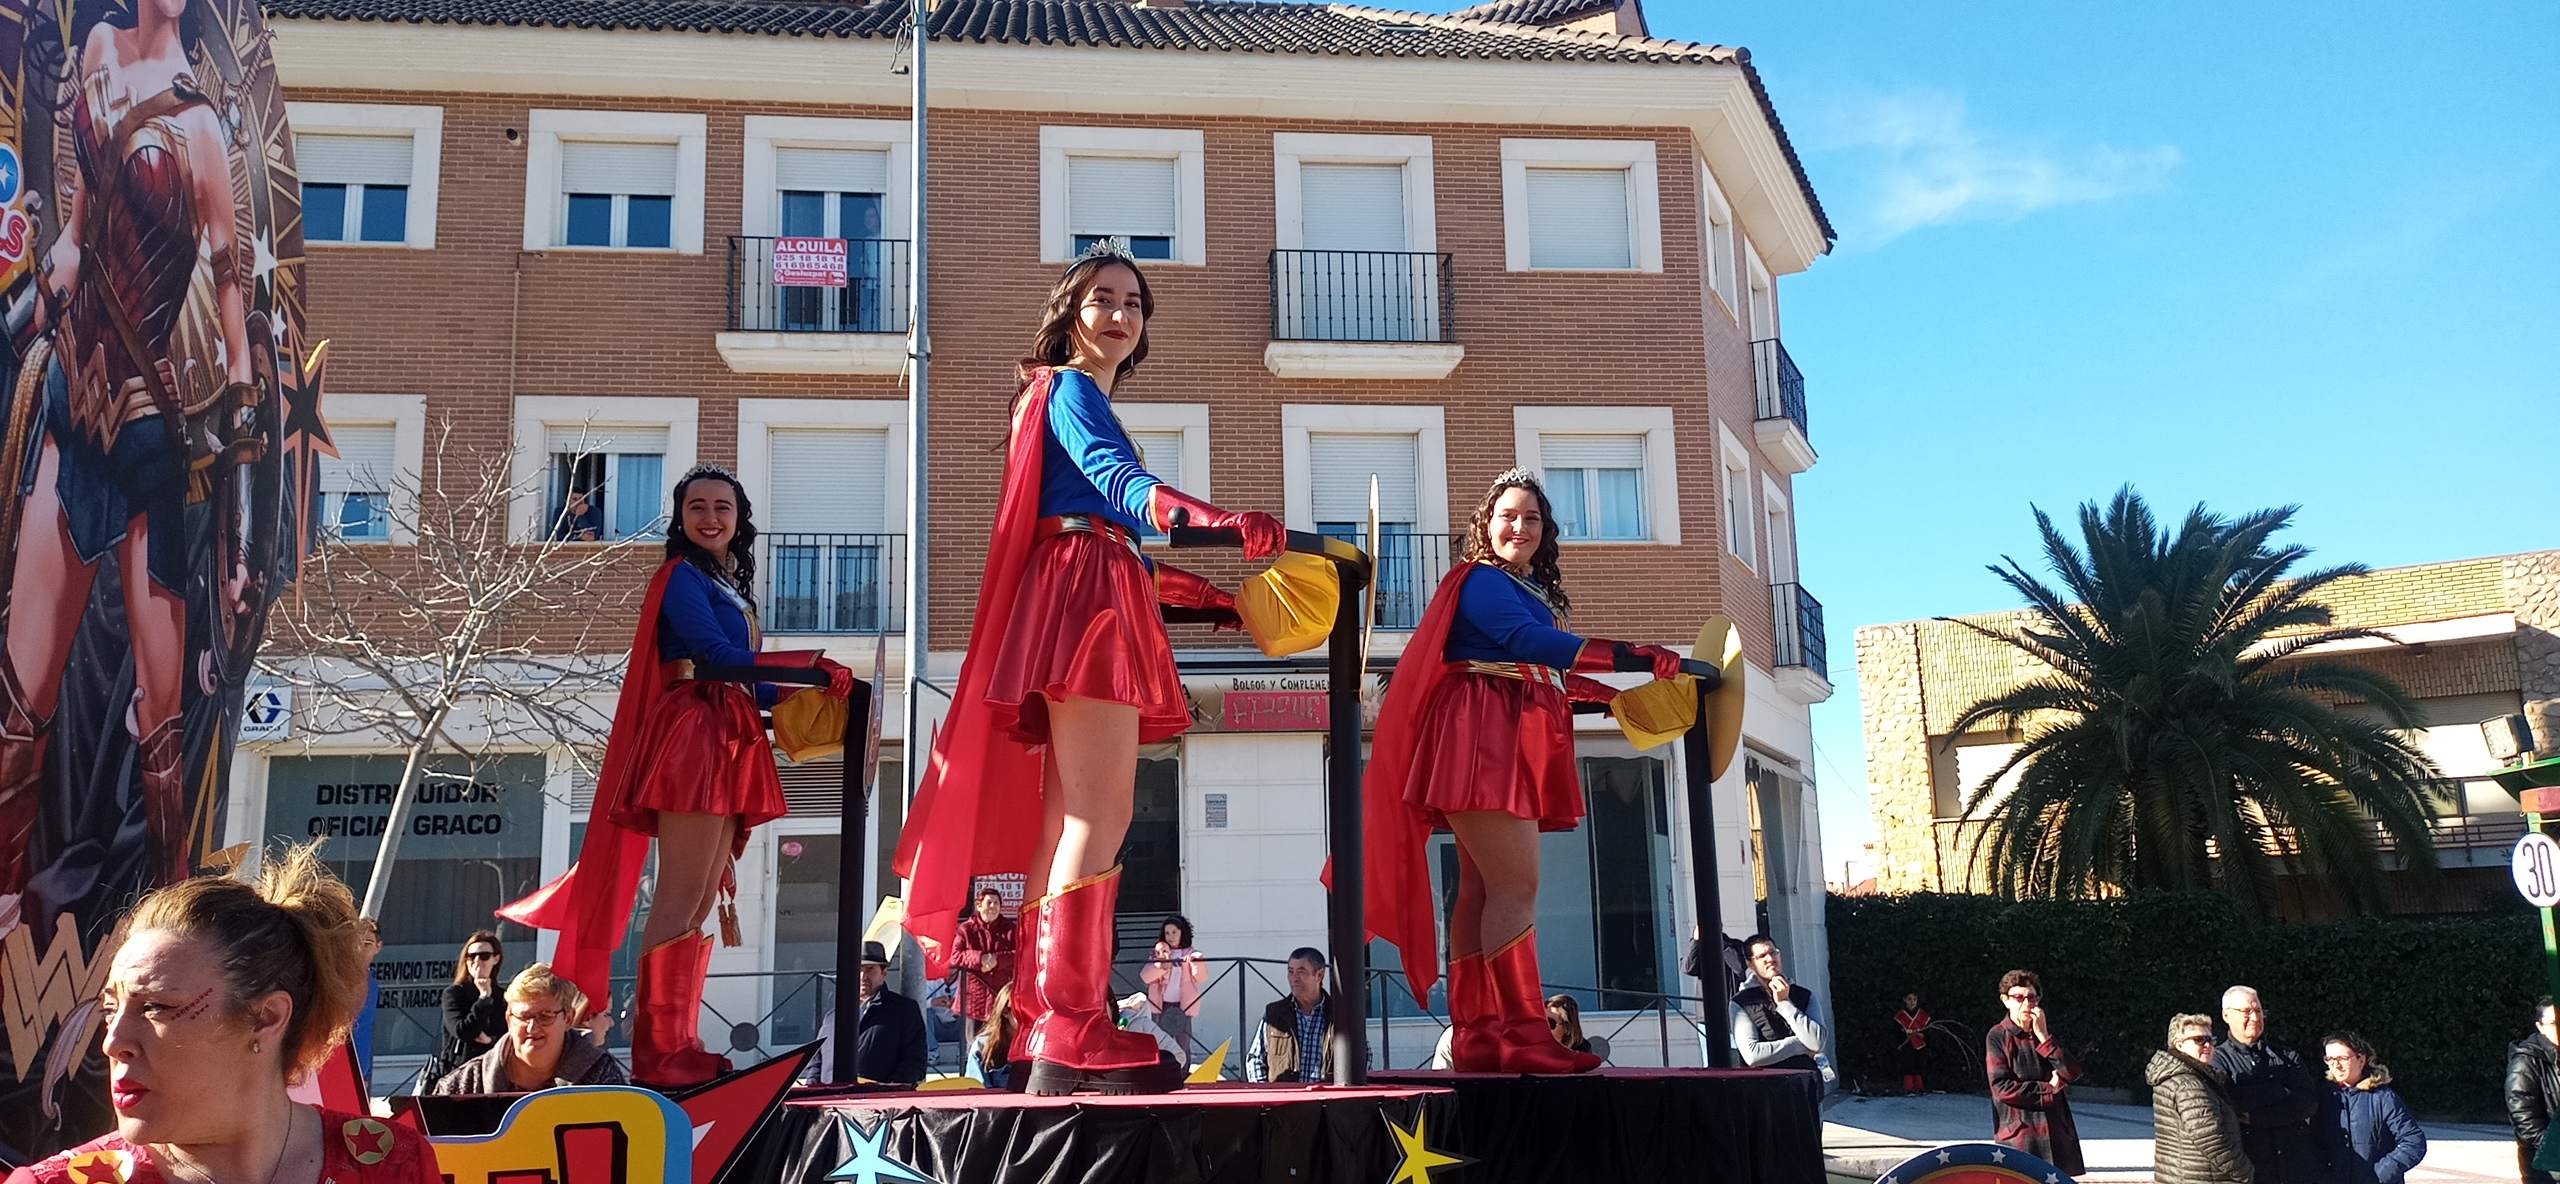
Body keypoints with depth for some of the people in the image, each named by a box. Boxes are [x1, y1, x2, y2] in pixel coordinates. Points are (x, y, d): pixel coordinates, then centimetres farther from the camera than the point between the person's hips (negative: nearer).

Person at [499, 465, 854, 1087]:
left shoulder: (731, 587, 25)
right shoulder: (682, 575, -2)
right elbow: (717, 654, -14)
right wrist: (814, 666, -10)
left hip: (727, 746, 9)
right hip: (694, 737, -9)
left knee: (703, 901, 7)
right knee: (682, 898, -12)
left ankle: (679, 1046, 9)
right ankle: (659, 1051, -12)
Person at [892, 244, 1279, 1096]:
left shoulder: (1079, 401, 30)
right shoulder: (1071, 389, 1)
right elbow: (1118, 481, -20)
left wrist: (1210, 595, 28)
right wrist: (1218, 519, -38)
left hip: (1097, 602, 10)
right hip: (1085, 596, -10)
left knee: (1074, 822, 7)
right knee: (1098, 816, -19)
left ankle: (1043, 1022, 9)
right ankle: (1074, 1034, -24)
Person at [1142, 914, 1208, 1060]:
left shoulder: (1191, 955, 5)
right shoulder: (1158, 954, 9)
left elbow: (1202, 977, -10)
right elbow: (1144, 977, -4)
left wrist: (1196, 963, -30)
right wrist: (1161, 966, -22)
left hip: (1183, 1006, -1)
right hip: (1162, 1006, 1)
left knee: (1183, 1045, 0)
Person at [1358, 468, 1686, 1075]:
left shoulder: (1534, 591, 25)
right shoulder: (1482, 581, -5)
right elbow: (1527, 640, -21)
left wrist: (1612, 696, 29)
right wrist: (1629, 655, -24)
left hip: (1518, 748, 9)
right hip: (1483, 739, -9)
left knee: (1482, 890, 5)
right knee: (1516, 885, -16)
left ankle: (1475, 1036, 4)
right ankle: (1524, 1035, -18)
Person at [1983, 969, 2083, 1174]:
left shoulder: (2047, 1032, 13)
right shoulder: (1997, 1036, -2)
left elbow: (2072, 1073, 0)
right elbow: (2002, 1088, -11)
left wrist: (2044, 1038, -8)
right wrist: (2048, 1089, -5)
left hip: (2056, 1131, 5)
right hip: (2017, 1135, -4)